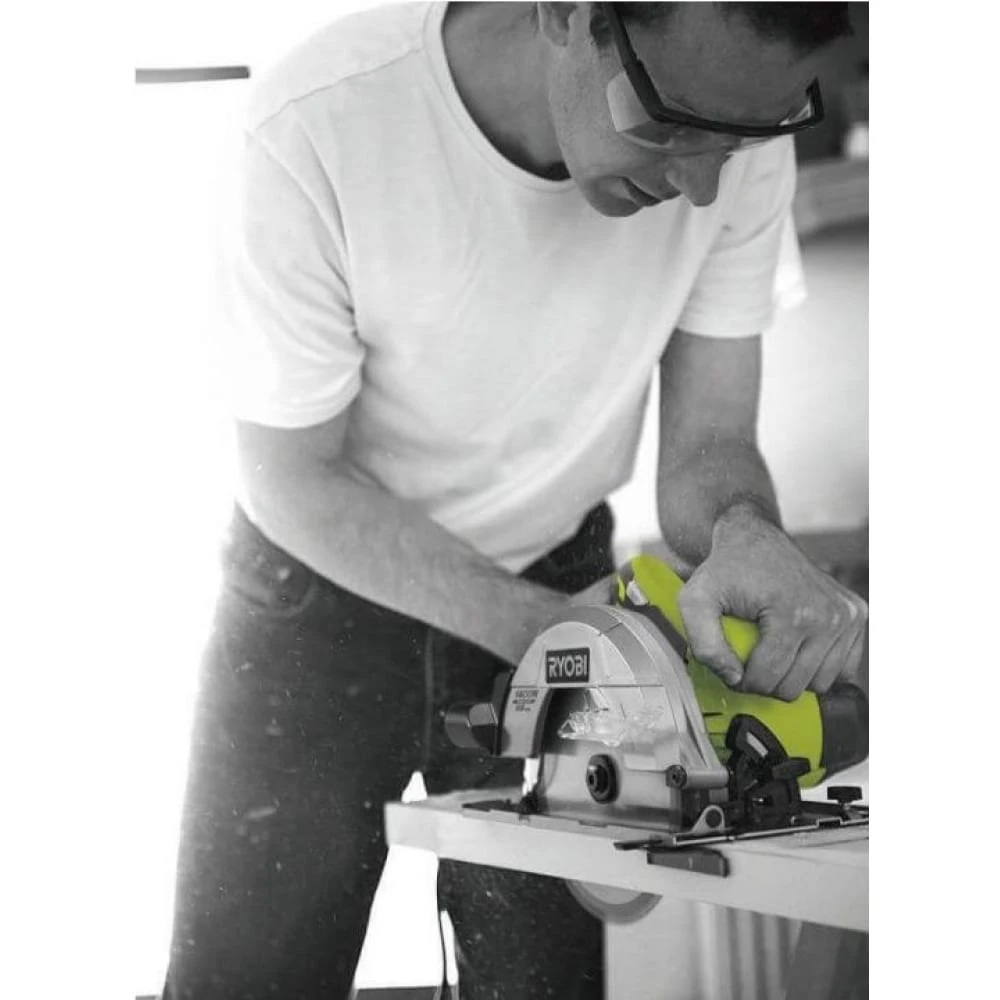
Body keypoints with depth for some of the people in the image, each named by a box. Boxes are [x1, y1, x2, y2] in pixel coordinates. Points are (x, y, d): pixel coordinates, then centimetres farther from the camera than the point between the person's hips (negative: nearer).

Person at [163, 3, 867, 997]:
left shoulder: (740, 138, -19)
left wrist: (746, 536, -36)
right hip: (326, 582, -2)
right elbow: (292, 476, -20)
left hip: (556, 576, 3)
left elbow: (708, 445, -12)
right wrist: (537, 626, -30)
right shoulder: (317, 124, -30)